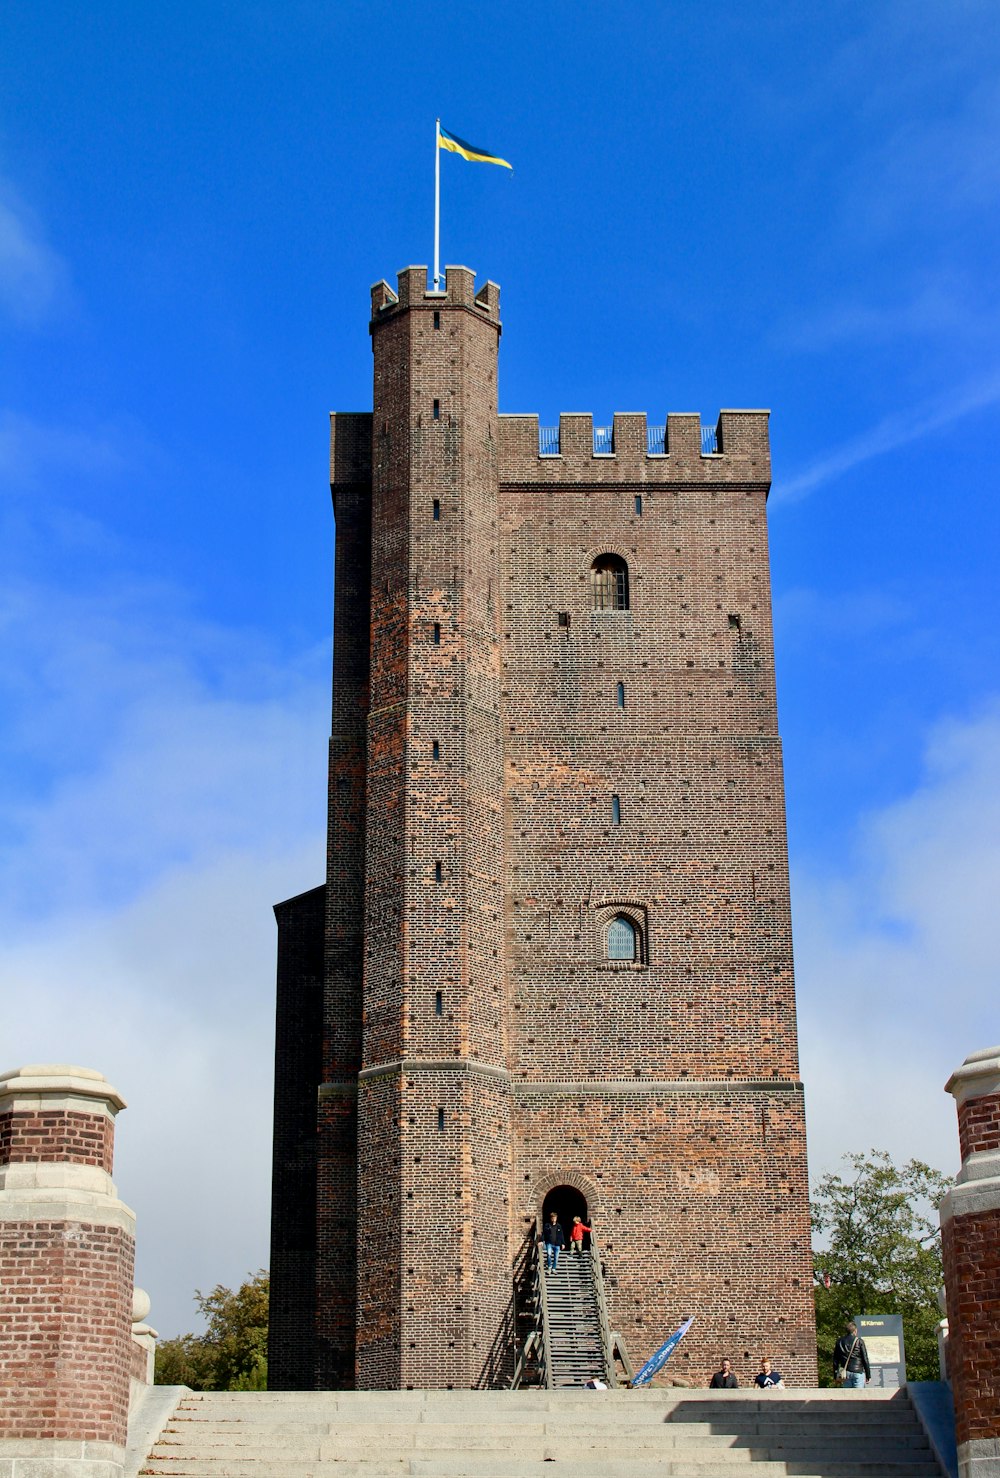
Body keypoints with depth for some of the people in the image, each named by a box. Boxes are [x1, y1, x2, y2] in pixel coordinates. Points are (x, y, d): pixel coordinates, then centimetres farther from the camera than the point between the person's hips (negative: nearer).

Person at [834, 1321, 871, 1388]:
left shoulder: (840, 1342, 7)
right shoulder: (859, 1341, -4)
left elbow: (835, 1360, 9)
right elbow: (865, 1359, -4)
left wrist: (836, 1375, 15)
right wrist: (868, 1376, 2)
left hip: (845, 1373, 3)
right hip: (858, 1372, -3)